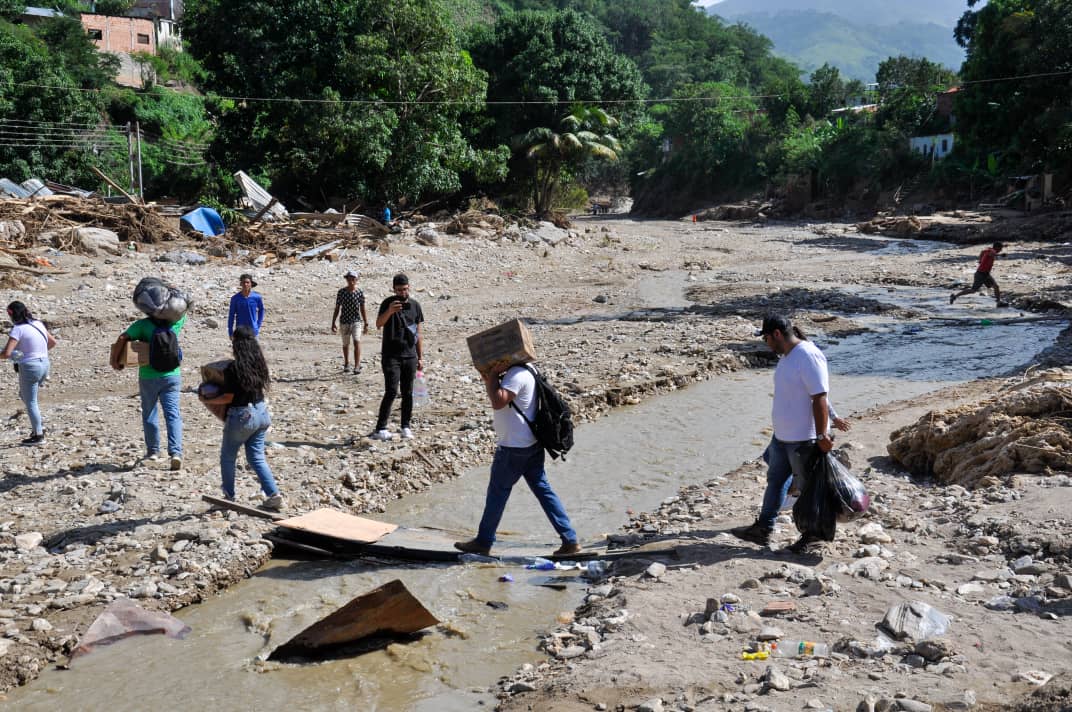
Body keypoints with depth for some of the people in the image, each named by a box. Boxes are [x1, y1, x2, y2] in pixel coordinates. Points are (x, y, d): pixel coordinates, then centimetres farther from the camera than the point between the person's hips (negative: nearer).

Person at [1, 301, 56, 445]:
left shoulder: (18, 329, -15)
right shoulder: (38, 324, 7)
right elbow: (53, 342, 18)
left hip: (29, 367, -8)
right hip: (44, 364, 8)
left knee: (30, 401, 7)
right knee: (24, 394, 27)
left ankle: (38, 435, 12)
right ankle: (38, 423, 21)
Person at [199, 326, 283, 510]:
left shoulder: (233, 368, -17)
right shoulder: (259, 364, 1)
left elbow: (228, 398, -14)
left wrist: (207, 400, 0)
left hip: (241, 416, -6)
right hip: (261, 413, 6)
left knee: (227, 457, 15)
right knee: (256, 457, 13)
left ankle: (229, 496, 25)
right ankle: (274, 495, 1)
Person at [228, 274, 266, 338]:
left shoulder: (257, 297, -6)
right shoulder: (235, 298, -7)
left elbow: (261, 310, 13)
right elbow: (231, 315, 0)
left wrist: (258, 325, 8)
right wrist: (230, 332, 0)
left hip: (253, 330, 0)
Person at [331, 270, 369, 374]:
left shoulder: (360, 293, -3)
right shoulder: (341, 292, -3)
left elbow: (362, 309, 3)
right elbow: (337, 309, 2)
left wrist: (366, 324, 3)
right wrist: (333, 323, 2)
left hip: (356, 321, -1)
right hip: (344, 322, 1)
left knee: (357, 342, -18)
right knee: (345, 344, 14)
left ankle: (357, 366, -17)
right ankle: (346, 365, 33)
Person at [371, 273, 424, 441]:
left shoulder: (415, 305, 9)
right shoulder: (388, 303, -2)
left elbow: (418, 333, 13)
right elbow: (378, 324, -17)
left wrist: (420, 357, 11)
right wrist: (389, 311, -35)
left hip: (410, 356, 4)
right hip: (391, 356, -4)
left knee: (408, 393, 6)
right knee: (391, 392, -11)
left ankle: (406, 427, 15)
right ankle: (380, 429, -9)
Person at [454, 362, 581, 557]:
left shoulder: (516, 375, -20)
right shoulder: (522, 371, 12)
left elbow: (498, 401, -30)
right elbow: (497, 398, 19)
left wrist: (492, 375, -19)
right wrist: (488, 378, 3)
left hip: (514, 447, -10)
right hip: (531, 444, 10)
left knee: (497, 493, 5)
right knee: (543, 490, 9)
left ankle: (483, 543, 19)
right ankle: (570, 540, 8)